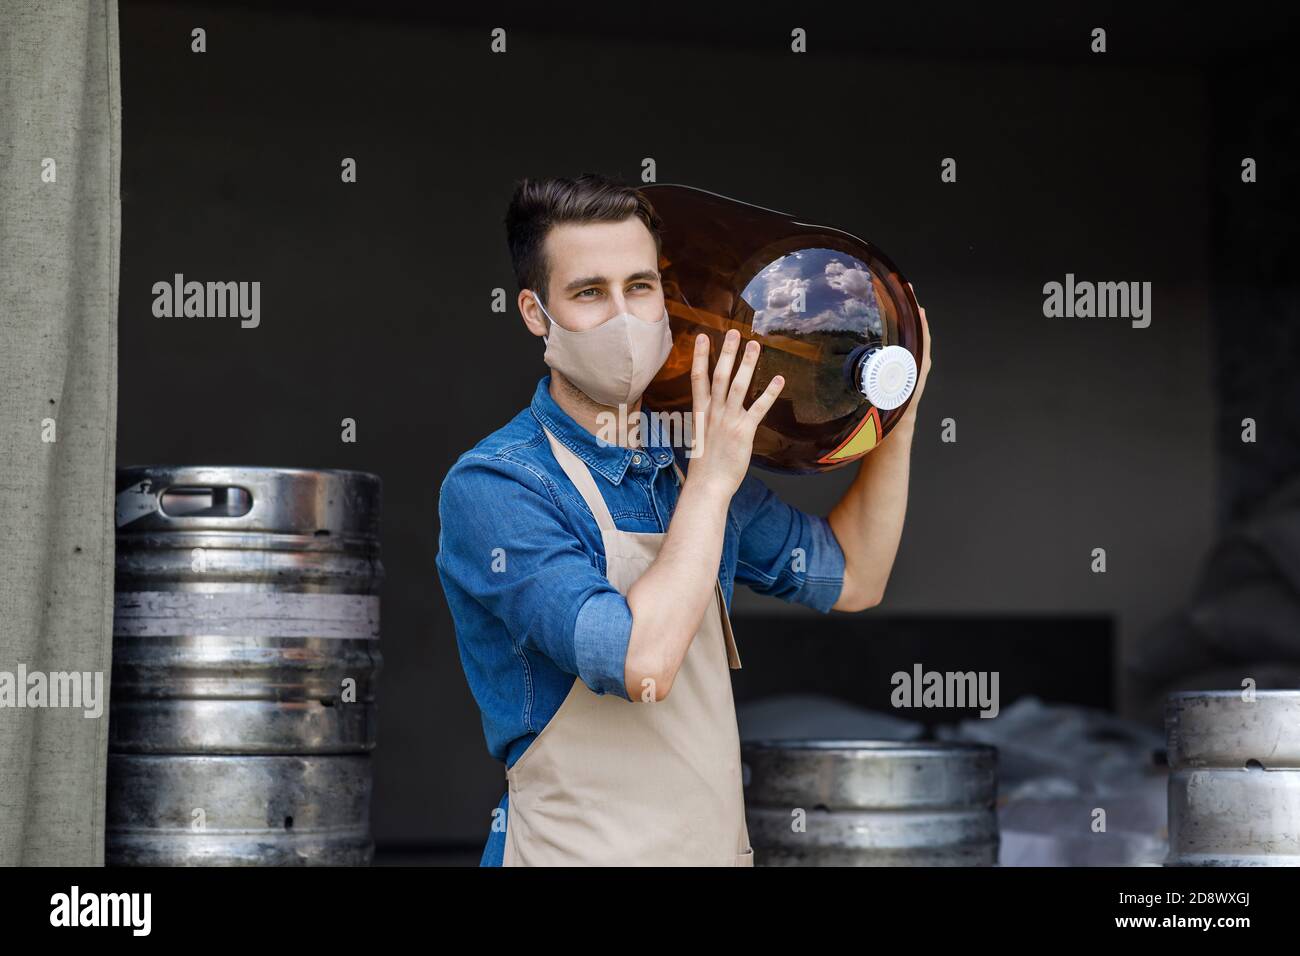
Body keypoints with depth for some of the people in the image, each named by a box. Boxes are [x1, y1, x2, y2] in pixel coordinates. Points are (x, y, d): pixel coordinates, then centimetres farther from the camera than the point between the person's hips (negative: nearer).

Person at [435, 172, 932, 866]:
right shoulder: (489, 487, -17)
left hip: (717, 840, 7)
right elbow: (640, 663, -28)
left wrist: (896, 417, 4)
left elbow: (851, 580, 13)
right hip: (581, 851, -7)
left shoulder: (685, 462, 6)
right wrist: (712, 483, -21)